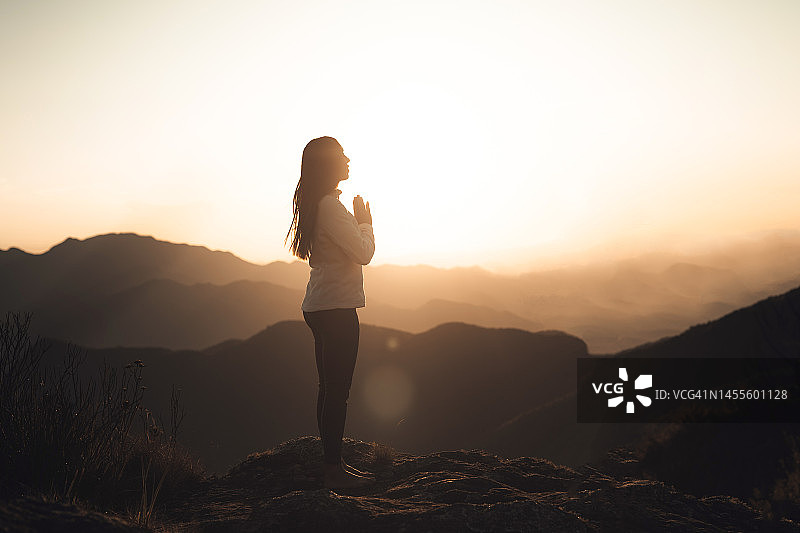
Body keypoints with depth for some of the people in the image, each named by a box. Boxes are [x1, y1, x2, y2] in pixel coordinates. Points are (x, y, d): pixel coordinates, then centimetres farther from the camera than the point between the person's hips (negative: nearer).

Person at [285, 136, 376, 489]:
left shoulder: (313, 204, 16)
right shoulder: (330, 205, -15)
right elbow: (363, 253, -16)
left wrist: (359, 222, 16)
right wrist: (365, 223, 0)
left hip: (319, 306, 10)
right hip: (336, 307, -10)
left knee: (329, 387, 13)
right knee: (337, 390, -5)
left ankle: (332, 463, 21)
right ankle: (334, 469, 1)